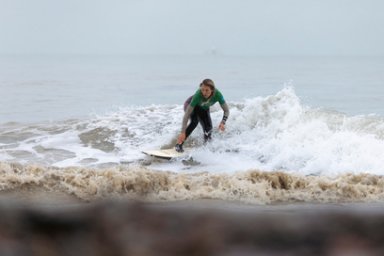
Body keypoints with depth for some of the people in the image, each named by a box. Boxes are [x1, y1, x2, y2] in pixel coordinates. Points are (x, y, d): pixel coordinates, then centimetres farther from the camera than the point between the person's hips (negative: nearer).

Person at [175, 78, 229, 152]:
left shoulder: (217, 94, -35)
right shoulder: (198, 95, -43)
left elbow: (226, 110, -24)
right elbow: (187, 114, -42)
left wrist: (223, 122, -42)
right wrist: (183, 132, -47)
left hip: (203, 109, 4)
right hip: (190, 105, -4)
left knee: (208, 128, -9)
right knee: (194, 122, -29)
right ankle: (179, 144, -26)